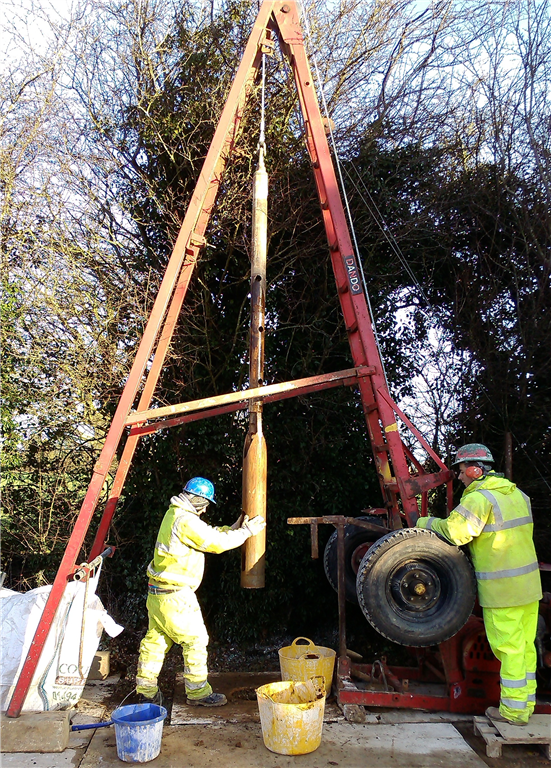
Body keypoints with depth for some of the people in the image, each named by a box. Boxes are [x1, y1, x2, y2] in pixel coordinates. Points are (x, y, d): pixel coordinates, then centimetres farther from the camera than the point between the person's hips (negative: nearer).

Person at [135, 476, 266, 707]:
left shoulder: (175, 514, 10)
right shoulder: (186, 521, -22)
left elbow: (208, 534, 17)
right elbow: (216, 543, -19)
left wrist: (232, 529, 11)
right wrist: (246, 532, -10)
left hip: (158, 591, 10)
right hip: (175, 595, -10)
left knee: (155, 639, 18)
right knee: (195, 639, 2)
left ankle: (146, 689, 29)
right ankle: (198, 693, 13)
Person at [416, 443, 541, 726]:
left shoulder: (480, 498, -17)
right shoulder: (517, 493, 10)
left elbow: (456, 532, -23)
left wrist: (425, 522, -8)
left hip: (501, 587, -8)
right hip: (529, 583, 8)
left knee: (509, 648, 3)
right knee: (525, 646, 15)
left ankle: (512, 710, 14)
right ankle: (525, 707, 25)